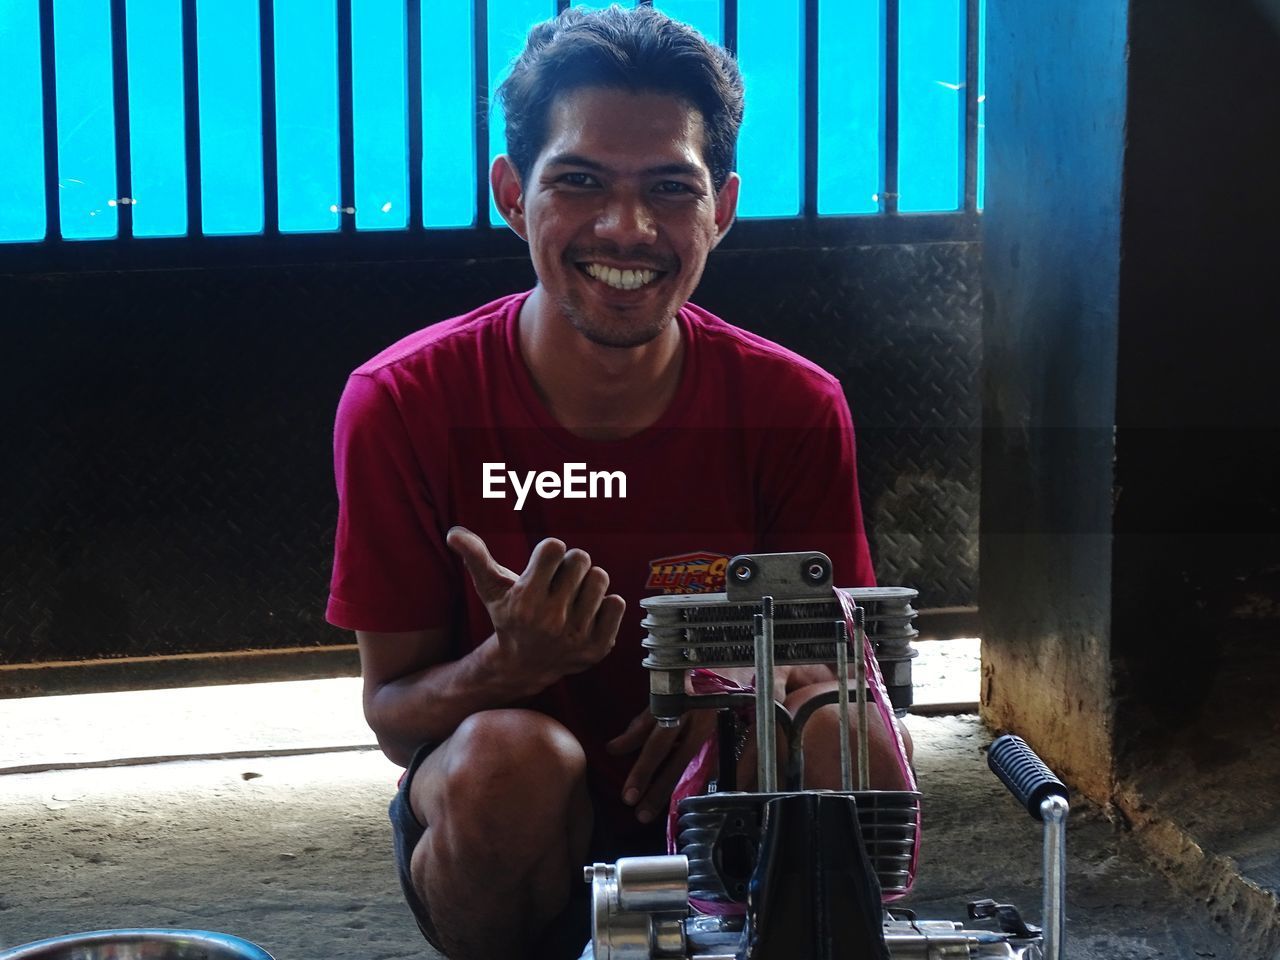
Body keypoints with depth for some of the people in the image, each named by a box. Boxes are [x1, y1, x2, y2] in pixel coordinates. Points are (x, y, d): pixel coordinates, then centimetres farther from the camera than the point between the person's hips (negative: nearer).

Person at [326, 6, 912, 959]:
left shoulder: (793, 409, -10)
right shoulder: (401, 406, -14)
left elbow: (835, 649, 1)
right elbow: (392, 715, -9)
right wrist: (512, 664, -32)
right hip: (496, 820, 0)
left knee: (838, 727, -29)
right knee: (513, 756, -34)